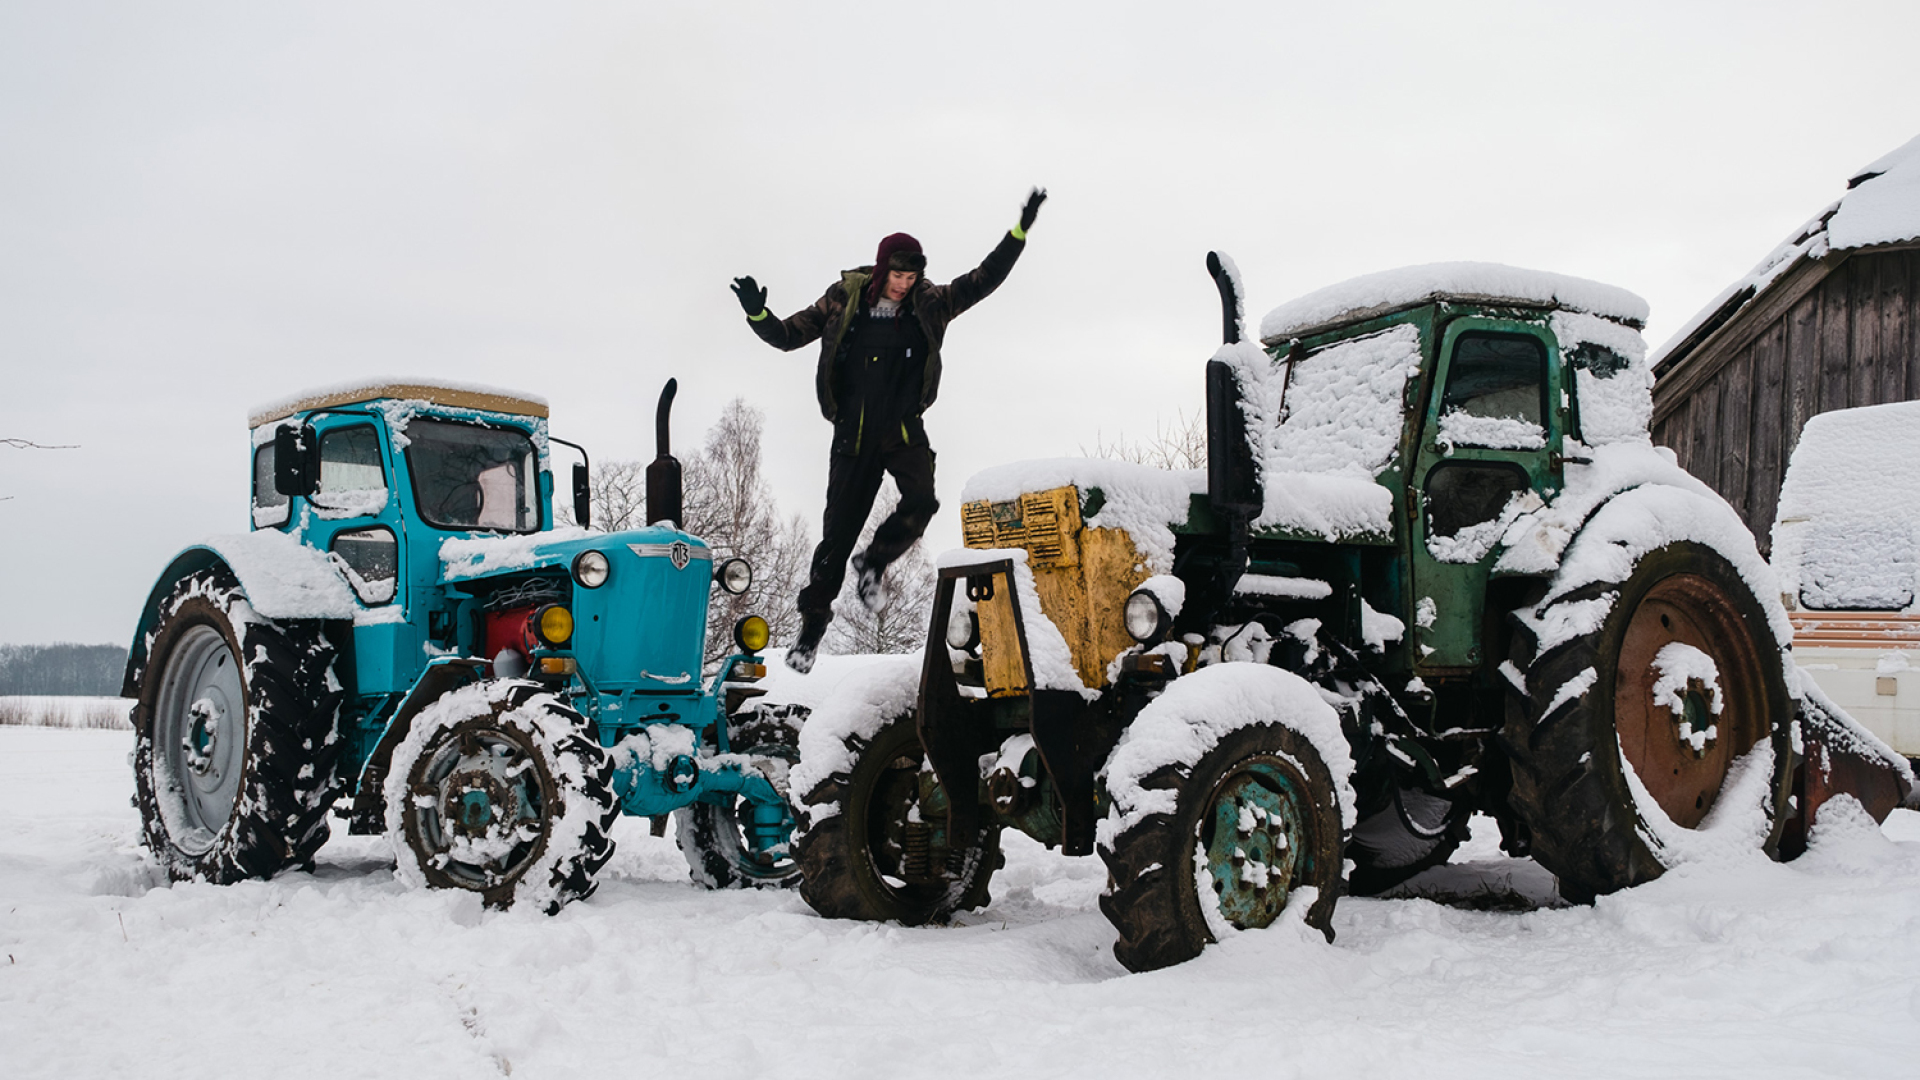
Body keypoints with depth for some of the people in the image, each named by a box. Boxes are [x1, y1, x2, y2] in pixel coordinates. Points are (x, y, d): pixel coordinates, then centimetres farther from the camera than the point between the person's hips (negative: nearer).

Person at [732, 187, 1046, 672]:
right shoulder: (843, 300, -4)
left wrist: (1019, 232, -9)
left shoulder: (929, 304, 0)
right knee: (838, 531, -1)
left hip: (905, 430, 2)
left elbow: (983, 280, -1)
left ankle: (874, 564, 5)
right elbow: (788, 335, 2)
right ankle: (812, 622, 13)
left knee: (920, 502, -23)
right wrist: (758, 314, -18)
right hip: (854, 433, -1)